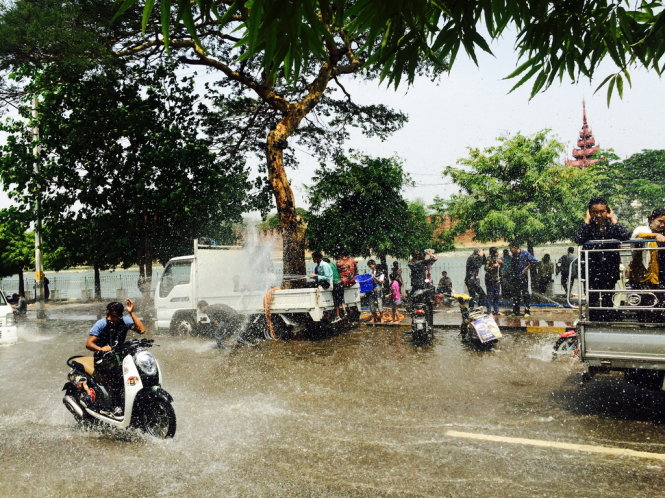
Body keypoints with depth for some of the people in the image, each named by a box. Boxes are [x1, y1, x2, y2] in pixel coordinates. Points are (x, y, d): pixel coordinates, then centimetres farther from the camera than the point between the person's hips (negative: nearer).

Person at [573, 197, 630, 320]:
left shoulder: (612, 226, 4)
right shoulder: (587, 226, 2)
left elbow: (625, 236, -16)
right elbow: (578, 239, -19)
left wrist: (613, 219, -7)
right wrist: (587, 220, -10)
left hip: (609, 270, 1)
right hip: (592, 271, -1)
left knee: (608, 303, 2)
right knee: (593, 302, -2)